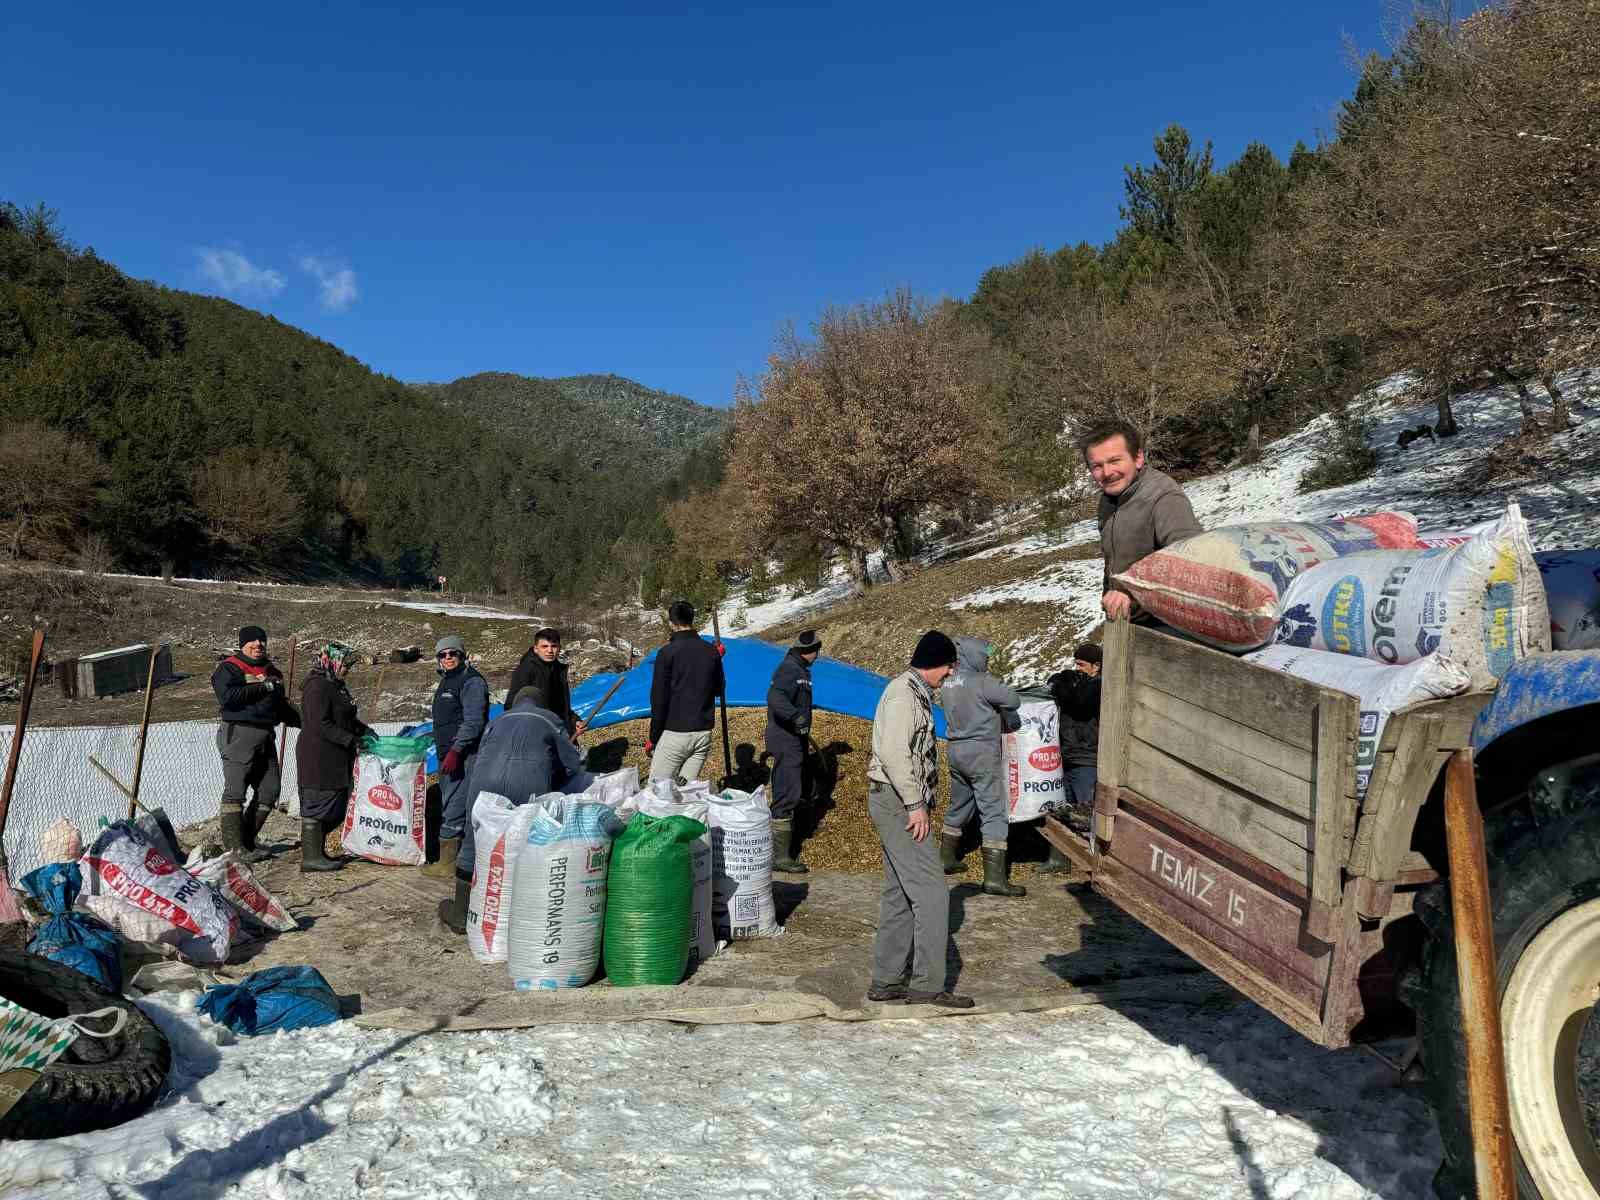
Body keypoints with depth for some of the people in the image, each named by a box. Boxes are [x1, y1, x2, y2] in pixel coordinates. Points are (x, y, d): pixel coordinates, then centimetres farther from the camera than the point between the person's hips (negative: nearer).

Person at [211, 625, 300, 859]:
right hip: (239, 734, -8)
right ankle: (234, 848, -6)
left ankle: (246, 841, 17)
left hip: (266, 737, 8)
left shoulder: (271, 672, 21)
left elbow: (281, 707, 30)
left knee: (269, 790, 7)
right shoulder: (229, 668, -2)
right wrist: (263, 688, -17)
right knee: (235, 791, -7)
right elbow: (226, 697, -20)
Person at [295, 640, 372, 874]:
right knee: (317, 803, -4)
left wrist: (363, 729, 11)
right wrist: (350, 740, -22)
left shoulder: (335, 685, 16)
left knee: (335, 806, 14)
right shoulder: (318, 687, -16)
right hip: (318, 756, -10)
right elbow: (320, 725, -23)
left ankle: (316, 850, 23)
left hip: (334, 758, 10)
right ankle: (311, 857, 3)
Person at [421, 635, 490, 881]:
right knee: (450, 807, 13)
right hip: (448, 755, 10)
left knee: (453, 808, -10)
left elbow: (474, 722, -20)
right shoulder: (446, 681, 20)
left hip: (463, 756, -10)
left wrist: (455, 750, -25)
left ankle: (448, 865, -6)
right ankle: (460, 859, 20)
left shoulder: (471, 681, -11)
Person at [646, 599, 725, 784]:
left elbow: (659, 699, -9)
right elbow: (718, 690, 15)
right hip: (704, 733, 5)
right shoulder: (711, 651, 4)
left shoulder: (667, 652, -9)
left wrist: (653, 738, -1)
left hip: (674, 733, -5)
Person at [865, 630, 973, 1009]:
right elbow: (893, 753, -23)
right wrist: (916, 804, -20)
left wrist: (920, 803, 15)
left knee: (899, 894, 13)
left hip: (903, 803, 11)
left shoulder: (914, 692, 19)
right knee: (931, 891, -8)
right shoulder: (904, 693, -14)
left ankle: (887, 981, 19)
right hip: (897, 802, -11)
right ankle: (927, 985, -2)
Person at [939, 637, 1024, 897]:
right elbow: (1014, 701, -11)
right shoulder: (982, 682, -16)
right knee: (994, 813, -4)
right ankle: (994, 877, -7)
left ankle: (946, 858, 36)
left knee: (958, 807, 23)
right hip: (982, 751, -8)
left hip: (956, 750, 8)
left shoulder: (947, 683, 6)